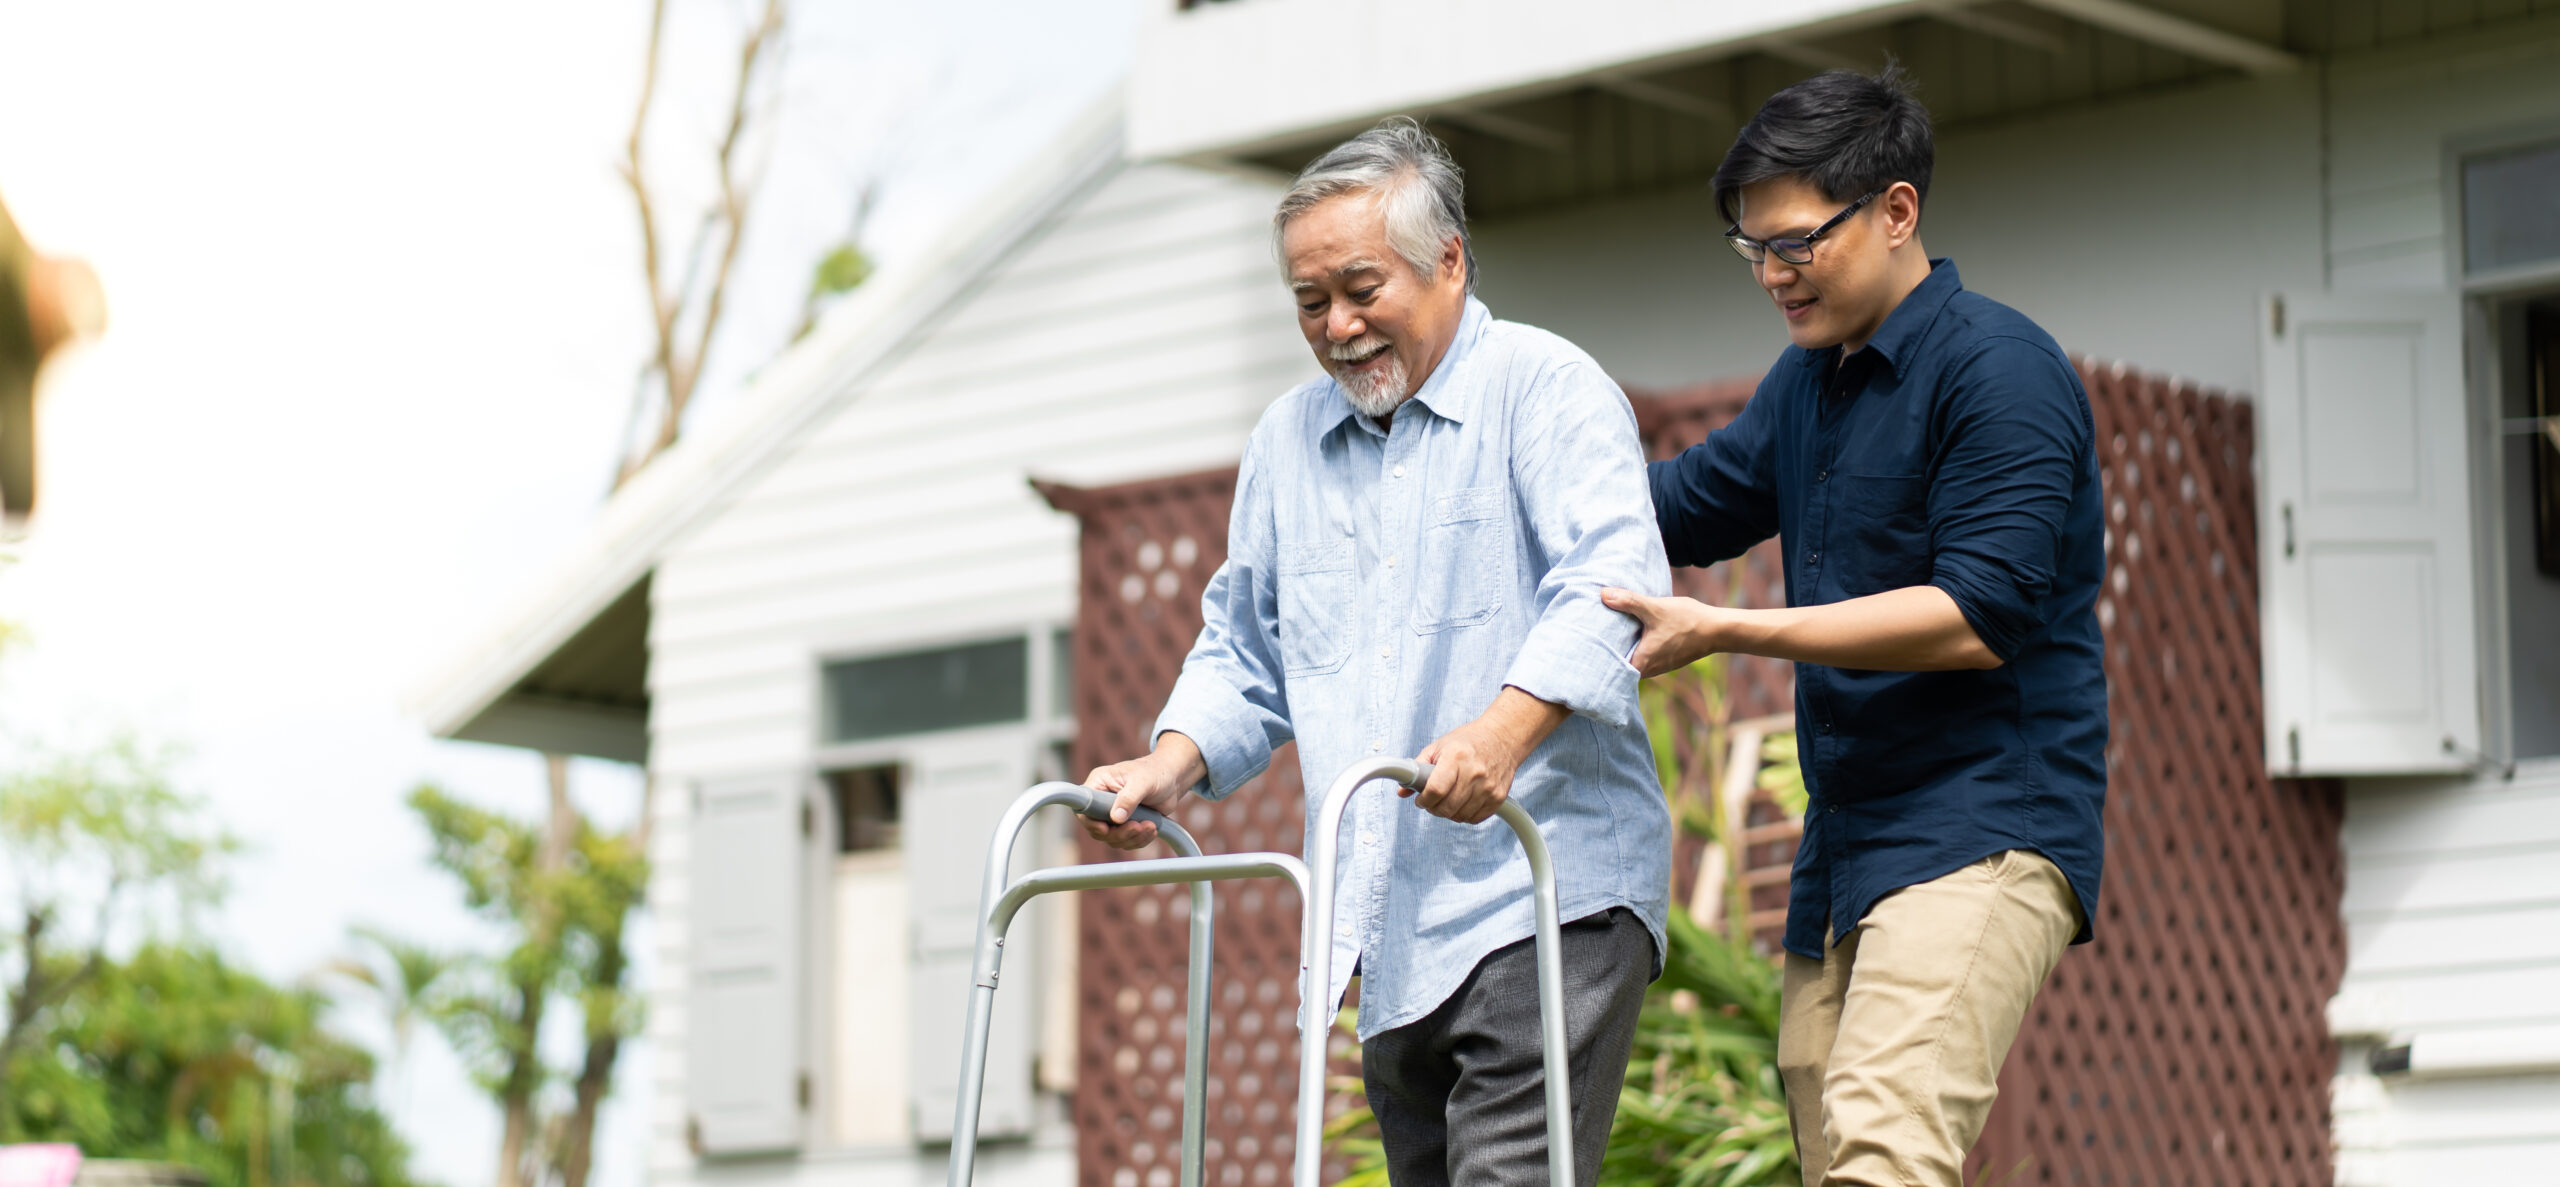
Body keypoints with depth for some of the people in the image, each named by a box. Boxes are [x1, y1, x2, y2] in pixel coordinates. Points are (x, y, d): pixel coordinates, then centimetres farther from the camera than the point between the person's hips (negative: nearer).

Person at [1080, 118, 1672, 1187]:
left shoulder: (1544, 388, -2)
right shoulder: (1287, 438, 19)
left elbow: (1609, 578, -17)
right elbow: (1246, 651, 25)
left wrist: (1507, 729, -33)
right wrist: (1172, 768, 5)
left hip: (1547, 899, -7)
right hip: (1391, 930, 7)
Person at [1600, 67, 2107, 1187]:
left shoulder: (1999, 368, -10)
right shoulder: (1805, 383, 17)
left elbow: (1976, 616, -20)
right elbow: (1681, 504, 30)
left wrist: (1723, 631, -21)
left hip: (1982, 832, -9)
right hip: (1845, 842, 9)